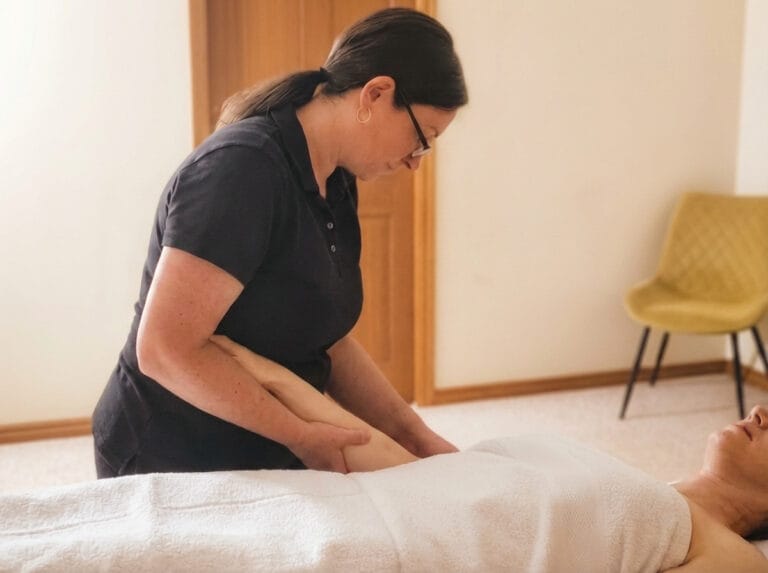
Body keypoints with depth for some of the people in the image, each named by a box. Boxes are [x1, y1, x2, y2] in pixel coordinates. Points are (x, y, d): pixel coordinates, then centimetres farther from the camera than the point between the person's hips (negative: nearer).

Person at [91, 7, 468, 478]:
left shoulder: (336, 185, 2)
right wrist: (301, 436, -21)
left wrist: (414, 436, -5)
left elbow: (328, 339, 4)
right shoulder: (242, 169, -25)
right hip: (172, 470, -8)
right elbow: (165, 350, -28)